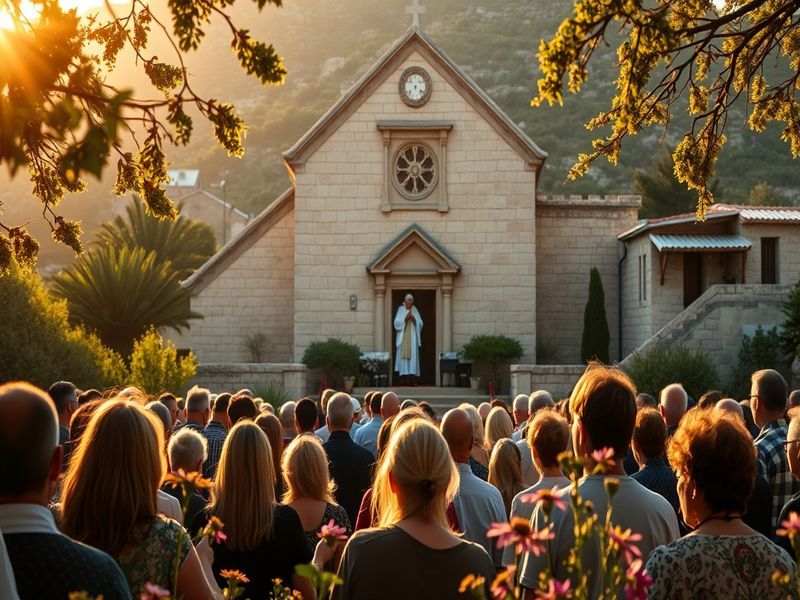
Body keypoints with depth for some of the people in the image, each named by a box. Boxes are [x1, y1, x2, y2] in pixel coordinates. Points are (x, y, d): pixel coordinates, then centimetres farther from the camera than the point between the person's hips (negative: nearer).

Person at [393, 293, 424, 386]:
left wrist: (413, 319, -8)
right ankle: (403, 378, -9)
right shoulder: (401, 310, 7)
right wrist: (405, 318, -14)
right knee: (403, 356, -8)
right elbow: (397, 323, -3)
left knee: (412, 356, -6)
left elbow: (420, 324, 8)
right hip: (403, 338, -2)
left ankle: (412, 379, -9)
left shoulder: (415, 311, 13)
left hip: (412, 338, 2)